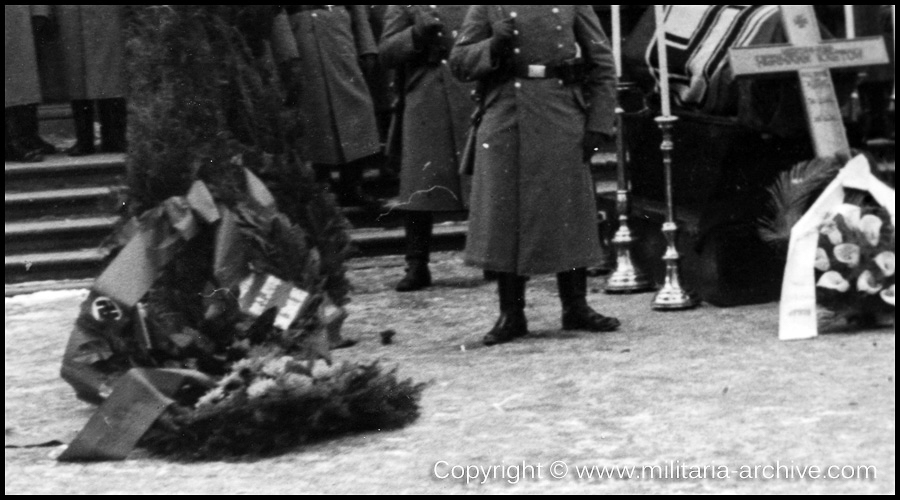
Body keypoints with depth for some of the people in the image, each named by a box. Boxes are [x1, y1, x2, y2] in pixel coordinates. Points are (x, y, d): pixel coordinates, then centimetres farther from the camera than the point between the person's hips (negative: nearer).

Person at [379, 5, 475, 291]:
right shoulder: (404, 8, 8)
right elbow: (386, 52, 3)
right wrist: (416, 34, -14)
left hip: (473, 99, 0)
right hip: (424, 104, 0)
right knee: (418, 188, -2)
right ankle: (417, 266, 7)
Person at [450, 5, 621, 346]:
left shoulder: (573, 5, 7)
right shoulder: (487, 8, 7)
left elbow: (602, 61, 6)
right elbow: (458, 62, 7)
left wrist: (599, 125, -1)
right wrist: (493, 47, -13)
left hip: (562, 122, 0)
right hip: (505, 122, 0)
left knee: (569, 214, 5)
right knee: (505, 215, 0)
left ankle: (576, 307, 19)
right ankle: (511, 315, 10)